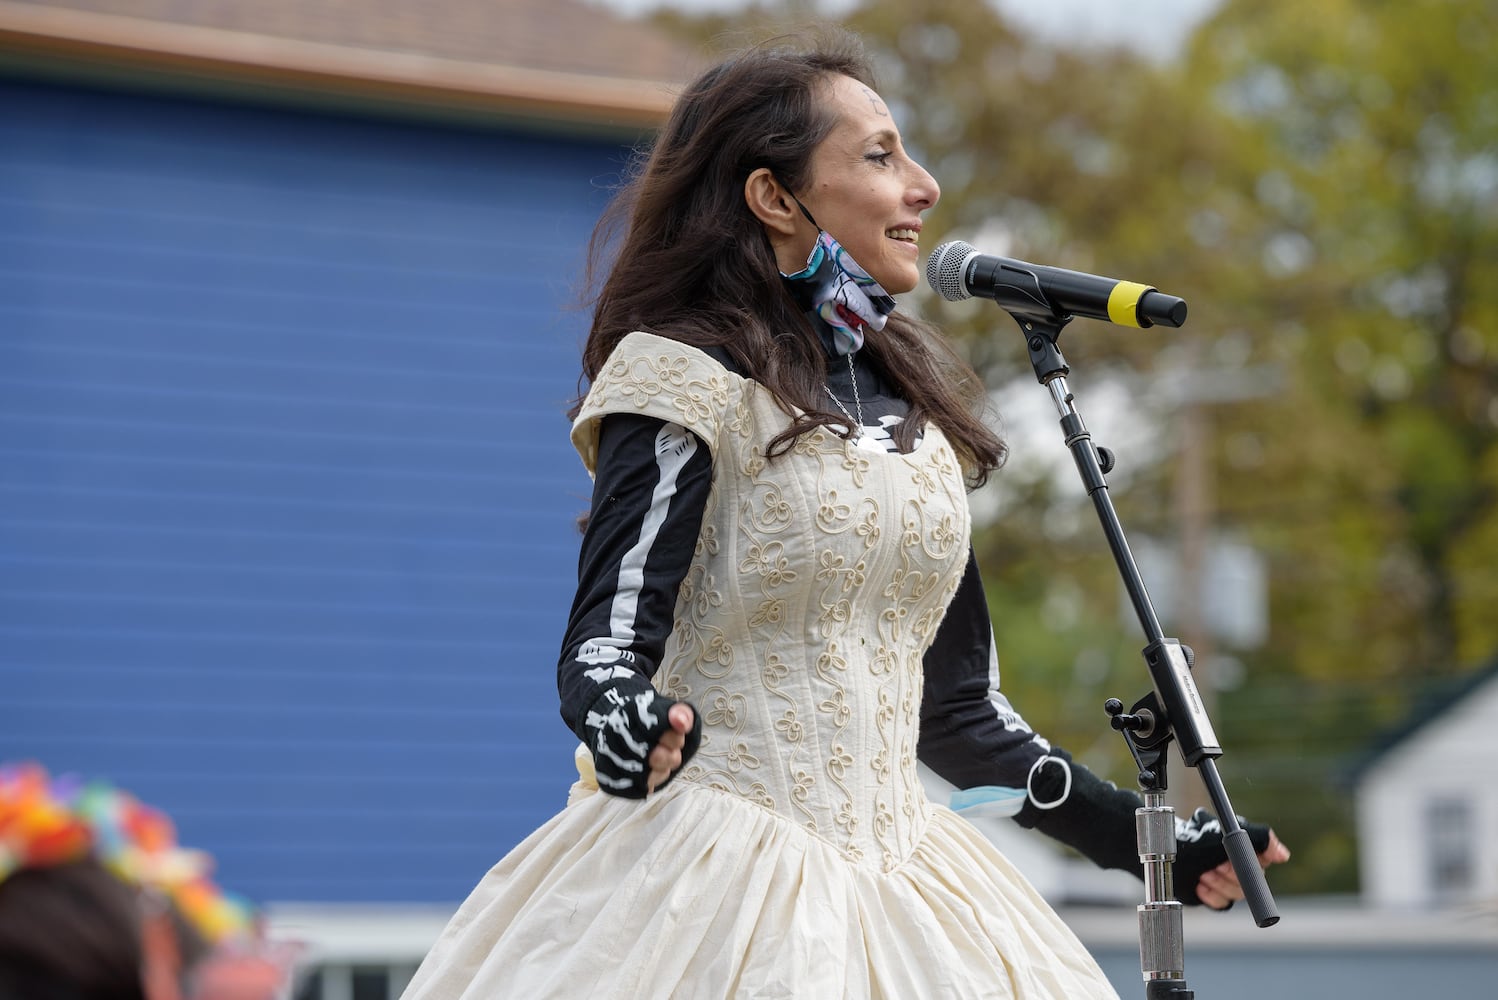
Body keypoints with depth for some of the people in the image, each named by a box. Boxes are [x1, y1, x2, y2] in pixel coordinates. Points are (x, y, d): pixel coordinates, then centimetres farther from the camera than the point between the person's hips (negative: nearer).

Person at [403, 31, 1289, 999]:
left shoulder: (918, 408, 13)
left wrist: (1141, 835, 16)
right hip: (714, 874, -6)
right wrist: (627, 725, -37)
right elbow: (608, 638, -15)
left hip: (887, 874, 6)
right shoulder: (689, 384, -7)